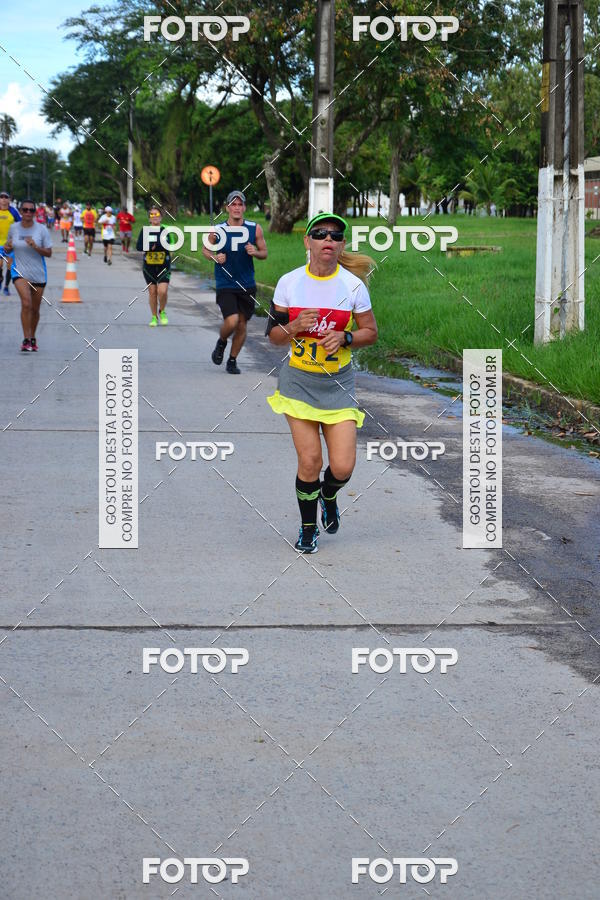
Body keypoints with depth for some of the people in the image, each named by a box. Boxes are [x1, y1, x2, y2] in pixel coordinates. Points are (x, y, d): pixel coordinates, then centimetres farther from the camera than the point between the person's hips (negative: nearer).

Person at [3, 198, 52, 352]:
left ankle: (32, 338, 32)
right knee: (26, 303, -22)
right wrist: (7, 247, -10)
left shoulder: (41, 230, -6)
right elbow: (9, 248, 14)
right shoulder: (13, 228, -1)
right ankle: (26, 339, -18)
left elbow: (49, 253, -5)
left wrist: (35, 247, -22)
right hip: (20, 272, -1)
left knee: (35, 309, 11)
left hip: (38, 274, 1)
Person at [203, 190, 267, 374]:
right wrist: (215, 257, -12)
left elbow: (264, 253, 8)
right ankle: (221, 342, 16)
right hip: (225, 285, -3)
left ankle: (232, 360, 27)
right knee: (231, 322, -18)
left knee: (242, 324, 7)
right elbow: (205, 249, 9)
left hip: (247, 286, 3)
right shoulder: (218, 231, -7)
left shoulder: (255, 229, -2)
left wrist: (255, 252, -15)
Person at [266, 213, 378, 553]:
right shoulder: (289, 282, -4)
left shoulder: (353, 284, -6)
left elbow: (371, 332, 4)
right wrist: (294, 327, -17)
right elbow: (274, 335, 4)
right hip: (298, 382, 0)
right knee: (310, 461, -6)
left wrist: (344, 337, -15)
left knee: (343, 466, -7)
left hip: (338, 384, 0)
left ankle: (328, 496, 31)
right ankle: (308, 527, 19)